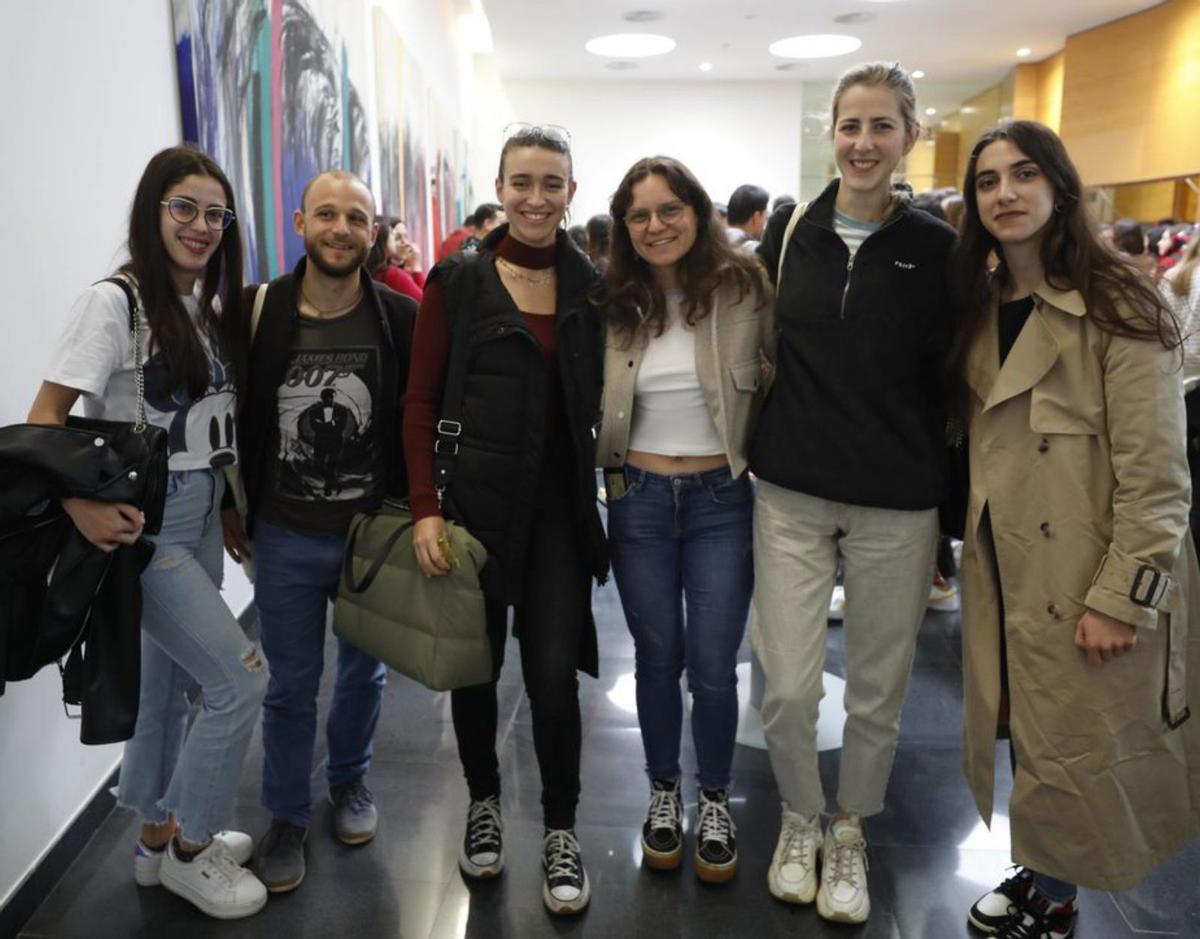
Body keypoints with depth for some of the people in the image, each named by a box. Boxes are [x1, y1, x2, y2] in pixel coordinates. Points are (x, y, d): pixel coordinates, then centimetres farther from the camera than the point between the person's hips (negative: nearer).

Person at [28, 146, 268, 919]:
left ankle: (163, 837, 35)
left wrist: (232, 502, 9)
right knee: (240, 677, -8)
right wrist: (82, 507, -28)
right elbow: (44, 418, -16)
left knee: (173, 678, 17)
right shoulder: (114, 303, -13)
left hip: (204, 512, 7)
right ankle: (187, 849, 14)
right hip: (143, 519, -7)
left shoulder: (211, 306, 8)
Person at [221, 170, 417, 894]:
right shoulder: (258, 311, -5)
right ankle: (288, 818, 33)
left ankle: (350, 779, 45)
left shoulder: (402, 318, -7)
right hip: (285, 538, 0)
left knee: (364, 671, 18)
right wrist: (231, 505, 5)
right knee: (291, 686, 11)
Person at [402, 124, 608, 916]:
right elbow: (421, 401, -4)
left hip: (560, 503, 1)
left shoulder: (591, 284, 5)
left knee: (554, 672, -1)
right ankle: (484, 801, 37)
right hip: (475, 499, -1)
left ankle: (562, 830, 20)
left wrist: (607, 483, -1)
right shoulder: (458, 280, -2)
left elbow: (598, 398, 9)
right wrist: (426, 509, -11)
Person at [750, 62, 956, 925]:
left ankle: (850, 834, 36)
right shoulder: (788, 233, 3)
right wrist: (756, 457, 7)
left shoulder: (936, 247, -2)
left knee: (877, 691, 11)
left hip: (897, 505, -1)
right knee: (787, 689, 2)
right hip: (791, 497, 1)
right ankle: (800, 819, 31)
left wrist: (950, 513, 0)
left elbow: (952, 384, 0)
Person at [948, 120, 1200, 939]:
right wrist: (968, 541, 8)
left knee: (1076, 746, 7)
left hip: (1088, 578, -6)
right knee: (1023, 736, 16)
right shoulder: (983, 308, 9)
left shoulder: (1116, 309, -12)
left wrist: (1122, 596, -18)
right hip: (1007, 571, 6)